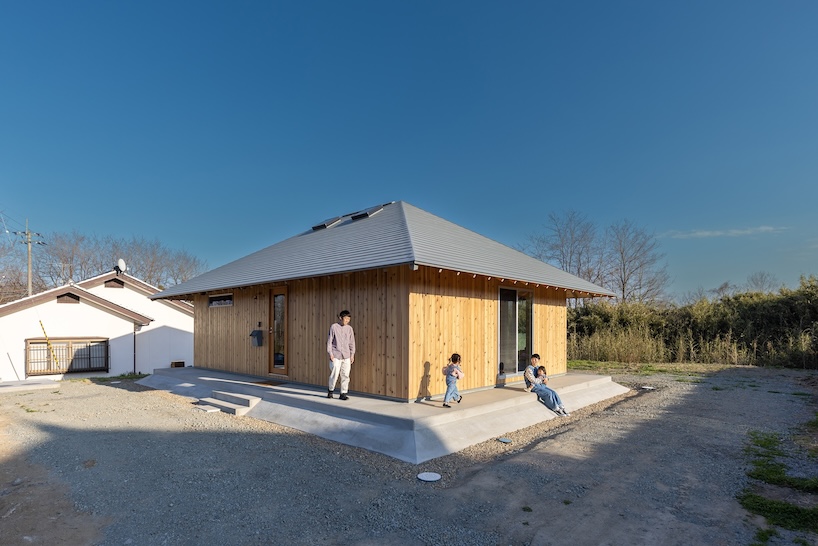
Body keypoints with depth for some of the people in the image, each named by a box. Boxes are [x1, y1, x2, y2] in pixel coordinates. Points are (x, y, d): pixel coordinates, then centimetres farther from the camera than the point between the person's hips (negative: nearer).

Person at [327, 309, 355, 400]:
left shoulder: (349, 328, 7)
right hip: (336, 356, -3)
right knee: (334, 374, -4)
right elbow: (329, 341, 0)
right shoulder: (334, 327, -2)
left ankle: (343, 393, 11)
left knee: (345, 375, 1)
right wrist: (330, 353, -5)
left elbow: (352, 342, 12)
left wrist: (352, 354, 6)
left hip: (346, 356, 3)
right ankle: (330, 390, 20)